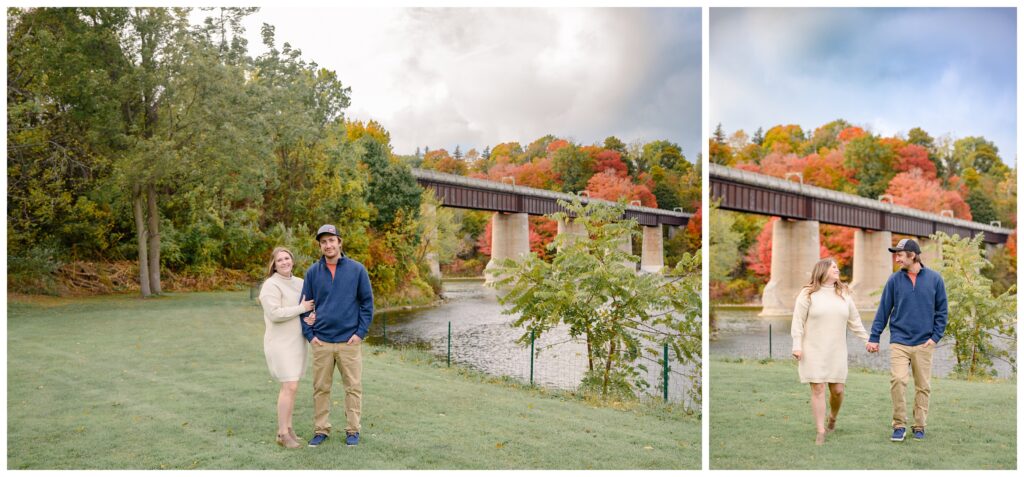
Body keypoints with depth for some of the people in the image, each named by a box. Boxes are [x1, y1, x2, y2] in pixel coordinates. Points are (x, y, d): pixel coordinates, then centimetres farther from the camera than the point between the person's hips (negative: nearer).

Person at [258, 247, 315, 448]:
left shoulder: (299, 283, 9)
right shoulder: (271, 285, -13)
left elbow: (310, 304, 14)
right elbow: (274, 314, -23)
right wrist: (302, 308, -18)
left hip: (297, 341, 7)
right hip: (280, 342, -7)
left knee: (290, 385, 10)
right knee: (290, 386, -11)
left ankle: (287, 428, 19)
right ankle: (282, 434, -1)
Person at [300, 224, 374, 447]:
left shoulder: (357, 269, -1)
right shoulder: (313, 272, 3)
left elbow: (367, 303, 1)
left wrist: (361, 332, -6)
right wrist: (309, 335, 0)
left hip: (350, 341, -2)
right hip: (321, 341, 2)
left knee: (353, 386, 5)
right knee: (320, 388, 8)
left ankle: (353, 430, 17)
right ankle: (321, 429, 21)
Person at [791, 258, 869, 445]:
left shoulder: (844, 294, 10)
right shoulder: (808, 294, -4)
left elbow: (854, 321, 16)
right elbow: (798, 321, -5)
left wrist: (868, 340, 13)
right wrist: (797, 346, -11)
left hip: (836, 351, 4)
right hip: (813, 351, -4)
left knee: (838, 390, 4)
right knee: (818, 389, -5)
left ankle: (832, 419, 33)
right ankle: (821, 432, 2)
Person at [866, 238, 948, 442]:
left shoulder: (934, 279, 1)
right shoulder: (894, 280, 1)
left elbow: (942, 311, 6)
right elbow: (883, 310, 4)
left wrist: (935, 337, -2)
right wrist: (874, 338, 1)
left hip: (923, 343, 1)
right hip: (899, 341, 0)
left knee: (923, 386, 7)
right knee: (898, 380, -14)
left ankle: (919, 426, 21)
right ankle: (899, 425, -2)